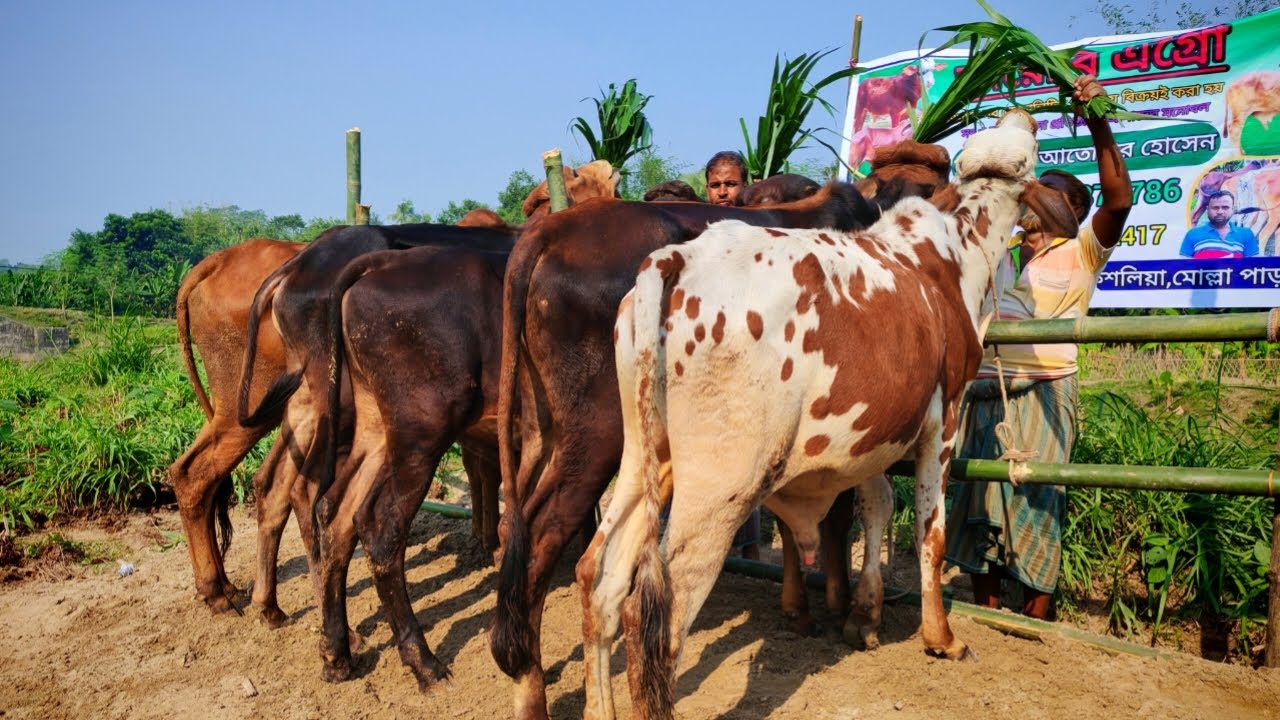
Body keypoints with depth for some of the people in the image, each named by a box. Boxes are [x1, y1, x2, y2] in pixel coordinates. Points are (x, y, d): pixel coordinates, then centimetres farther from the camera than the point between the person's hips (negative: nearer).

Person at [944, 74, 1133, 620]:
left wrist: (1099, 128, -18)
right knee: (979, 506, 7)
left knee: (1035, 507, -4)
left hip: (1040, 395, -5)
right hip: (981, 393, 5)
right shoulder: (997, 251, 17)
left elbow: (1119, 200, -12)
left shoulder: (1078, 256, 3)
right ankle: (987, 621, 19)